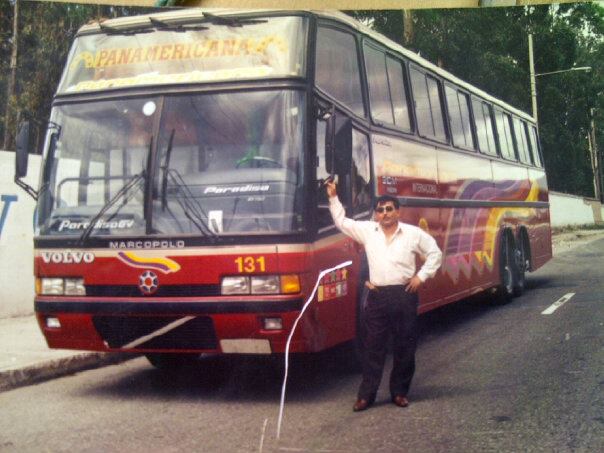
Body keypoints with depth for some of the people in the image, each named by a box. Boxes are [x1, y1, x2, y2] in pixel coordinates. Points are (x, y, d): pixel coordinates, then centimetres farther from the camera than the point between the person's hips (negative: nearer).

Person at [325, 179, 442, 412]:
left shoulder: (413, 233, 1)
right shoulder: (367, 230, 7)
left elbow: (435, 253, 8)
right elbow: (342, 222, 15)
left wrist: (421, 276, 0)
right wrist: (333, 197, 8)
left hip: (404, 295, -1)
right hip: (377, 296, 1)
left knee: (405, 347, 5)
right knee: (373, 347, 3)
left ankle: (399, 392, 18)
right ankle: (366, 394, 8)